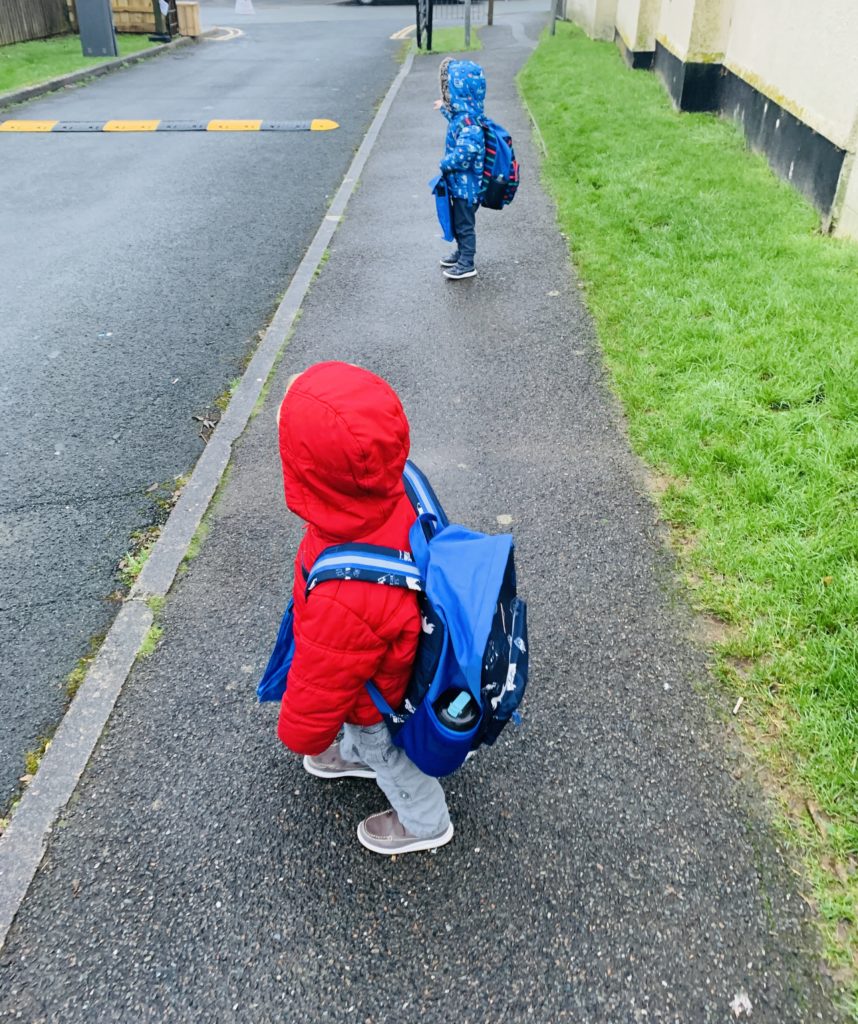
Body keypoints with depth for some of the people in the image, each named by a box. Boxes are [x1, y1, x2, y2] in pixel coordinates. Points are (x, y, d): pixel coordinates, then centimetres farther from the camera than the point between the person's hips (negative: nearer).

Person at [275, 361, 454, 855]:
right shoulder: (394, 497, -30)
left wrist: (301, 734, -8)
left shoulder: (346, 602, -50)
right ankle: (359, 754, 71)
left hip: (375, 699, -6)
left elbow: (320, 686, -29)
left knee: (386, 750, 28)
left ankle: (424, 822, 58)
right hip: (395, 660, 6)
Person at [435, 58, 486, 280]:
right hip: (460, 183, 9)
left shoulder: (468, 122, -27)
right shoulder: (463, 113, 4)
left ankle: (467, 264, 14)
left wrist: (445, 164, -19)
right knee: (458, 221, 23)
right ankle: (462, 252, 39)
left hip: (466, 185, -9)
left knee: (464, 223, 2)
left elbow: (464, 154, -34)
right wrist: (445, 109, 38)